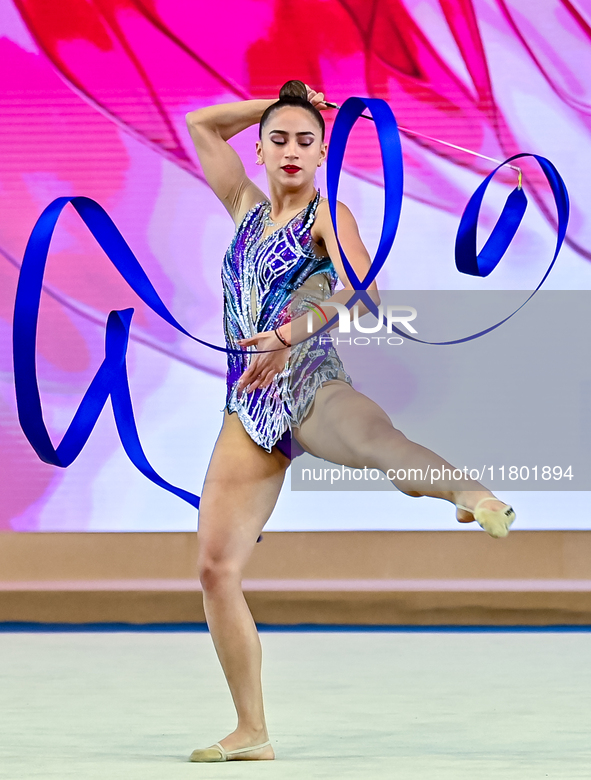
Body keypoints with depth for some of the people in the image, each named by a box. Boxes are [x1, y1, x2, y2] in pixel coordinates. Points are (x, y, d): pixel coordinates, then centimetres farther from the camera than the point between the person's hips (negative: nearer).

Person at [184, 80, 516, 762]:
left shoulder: (328, 215, 3)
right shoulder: (247, 209, 20)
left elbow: (363, 291, -17)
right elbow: (200, 123, 27)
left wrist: (291, 333, -30)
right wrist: (277, 103, 20)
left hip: (311, 387, -5)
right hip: (251, 407, 6)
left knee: (374, 437, -43)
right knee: (216, 568, -3)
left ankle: (472, 494, -69)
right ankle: (251, 733, 4)